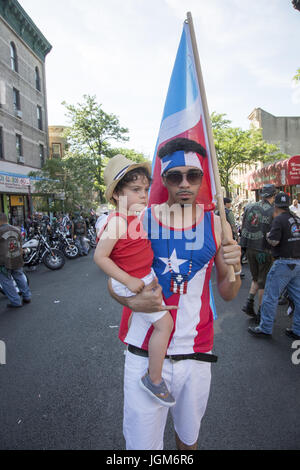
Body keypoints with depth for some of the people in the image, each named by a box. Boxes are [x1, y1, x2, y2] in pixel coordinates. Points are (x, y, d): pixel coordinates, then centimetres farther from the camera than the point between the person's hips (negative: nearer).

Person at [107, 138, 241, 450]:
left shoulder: (216, 225, -1)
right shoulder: (141, 220, -5)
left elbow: (227, 294, 4)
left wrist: (234, 267, -16)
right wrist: (132, 301, -18)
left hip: (195, 354, 2)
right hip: (143, 353, -1)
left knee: (189, 435, 22)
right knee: (141, 441, 10)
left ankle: (184, 442, 54)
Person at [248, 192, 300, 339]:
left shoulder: (279, 219, -12)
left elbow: (274, 241, -18)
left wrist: (268, 235, 2)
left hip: (283, 263, -8)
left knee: (271, 296, 2)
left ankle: (265, 328, 10)